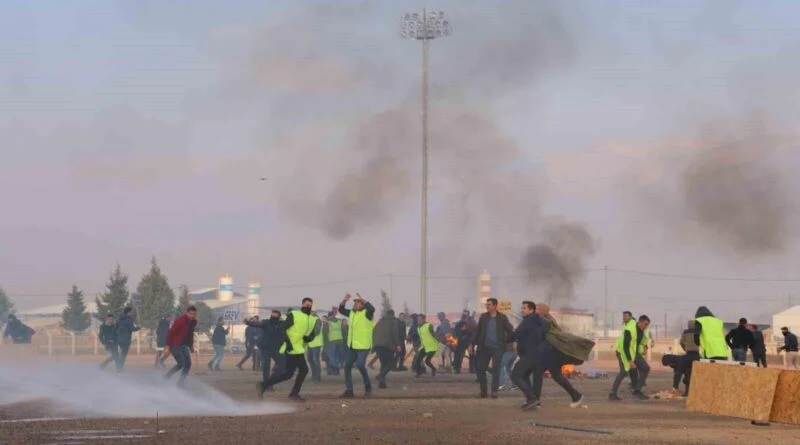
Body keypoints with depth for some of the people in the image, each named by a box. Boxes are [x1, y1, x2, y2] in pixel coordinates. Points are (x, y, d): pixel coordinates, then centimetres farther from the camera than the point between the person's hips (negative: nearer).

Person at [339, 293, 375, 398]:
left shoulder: (366, 313, -11)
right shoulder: (352, 313, 12)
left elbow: (372, 309, -32)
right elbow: (341, 310, 18)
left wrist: (362, 299, -33)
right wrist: (344, 300, 2)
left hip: (363, 346, -8)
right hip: (352, 346, 8)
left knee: (360, 365, -20)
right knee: (347, 366, 5)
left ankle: (367, 386, 1)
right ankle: (349, 390, 11)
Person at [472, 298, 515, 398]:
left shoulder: (502, 318, -4)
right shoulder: (483, 317, 4)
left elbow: (511, 331, -2)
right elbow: (478, 332, 8)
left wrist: (505, 341, -15)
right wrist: (473, 345, 7)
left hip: (497, 348, -3)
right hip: (485, 347, 3)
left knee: (496, 369, -7)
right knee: (480, 368, 1)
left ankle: (494, 391, -1)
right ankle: (483, 390, 14)